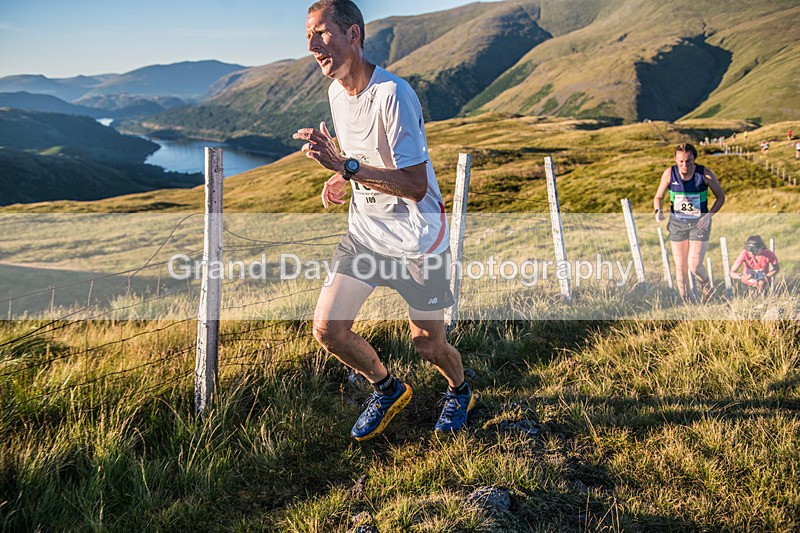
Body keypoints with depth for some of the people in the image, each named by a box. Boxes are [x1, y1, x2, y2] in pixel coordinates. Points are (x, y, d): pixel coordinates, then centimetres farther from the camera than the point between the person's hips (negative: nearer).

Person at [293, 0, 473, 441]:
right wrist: (339, 179, 2)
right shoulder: (336, 92, 2)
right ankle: (388, 390, 26)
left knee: (427, 344, 7)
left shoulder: (392, 94, -23)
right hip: (364, 234, 7)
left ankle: (459, 391, 43)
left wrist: (344, 166, -32)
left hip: (417, 240, -6)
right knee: (327, 329, -2)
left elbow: (416, 186, -27)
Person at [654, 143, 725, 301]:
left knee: (695, 266, -12)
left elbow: (721, 197, 0)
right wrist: (658, 211, -18)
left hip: (699, 223, -2)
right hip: (677, 223, 2)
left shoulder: (705, 174, -12)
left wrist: (709, 215, -14)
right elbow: (658, 196, 3)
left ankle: (707, 288, 20)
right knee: (680, 267, 4)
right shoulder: (669, 173, -8)